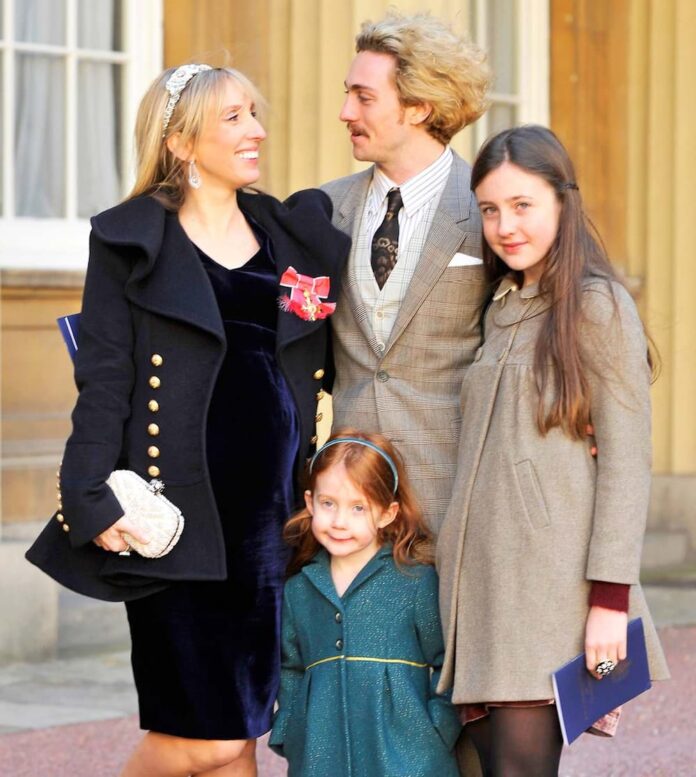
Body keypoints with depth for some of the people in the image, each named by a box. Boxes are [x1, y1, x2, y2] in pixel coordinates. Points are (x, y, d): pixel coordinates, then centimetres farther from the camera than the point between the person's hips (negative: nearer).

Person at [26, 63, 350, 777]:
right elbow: (103, 380, -4)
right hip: (177, 514, -4)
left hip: (268, 516, 5)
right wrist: (92, 499, -13)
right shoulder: (132, 241, 0)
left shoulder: (293, 235, 13)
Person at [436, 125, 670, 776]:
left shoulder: (596, 307, -4)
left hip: (552, 585, -7)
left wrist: (611, 598, -14)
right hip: (481, 576, 7)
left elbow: (626, 461, -9)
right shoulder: (500, 310, 18)